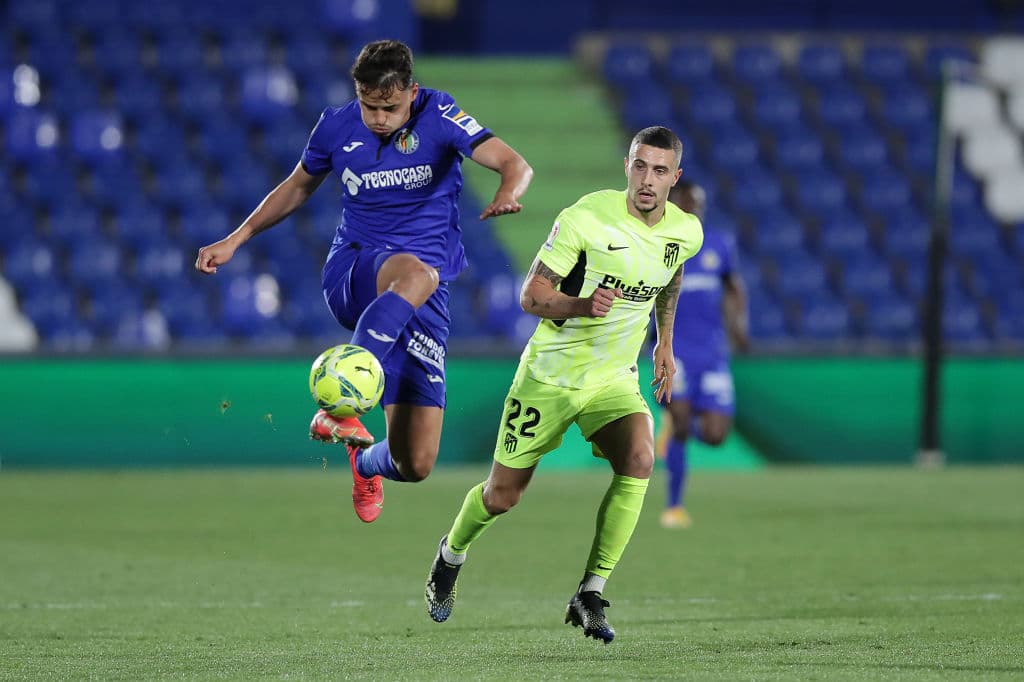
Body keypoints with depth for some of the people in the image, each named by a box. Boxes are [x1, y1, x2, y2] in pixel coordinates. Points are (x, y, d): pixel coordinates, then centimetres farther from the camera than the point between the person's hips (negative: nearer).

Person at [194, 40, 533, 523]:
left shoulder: (438, 117, -6)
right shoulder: (337, 127, 2)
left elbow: (514, 164, -17)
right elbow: (297, 187, 21)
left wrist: (508, 192, -40)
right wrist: (234, 241, 17)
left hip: (424, 300, 0)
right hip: (352, 275, 0)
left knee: (416, 465, -6)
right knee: (416, 273, -42)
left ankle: (365, 461, 33)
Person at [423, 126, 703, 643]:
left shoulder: (686, 232, -4)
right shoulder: (586, 218, -19)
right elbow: (531, 295, -16)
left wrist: (664, 342, 22)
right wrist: (581, 305, -34)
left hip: (614, 381, 3)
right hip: (550, 373, -3)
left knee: (639, 460, -28)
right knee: (502, 496, 5)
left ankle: (589, 598, -19)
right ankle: (451, 555, 42)